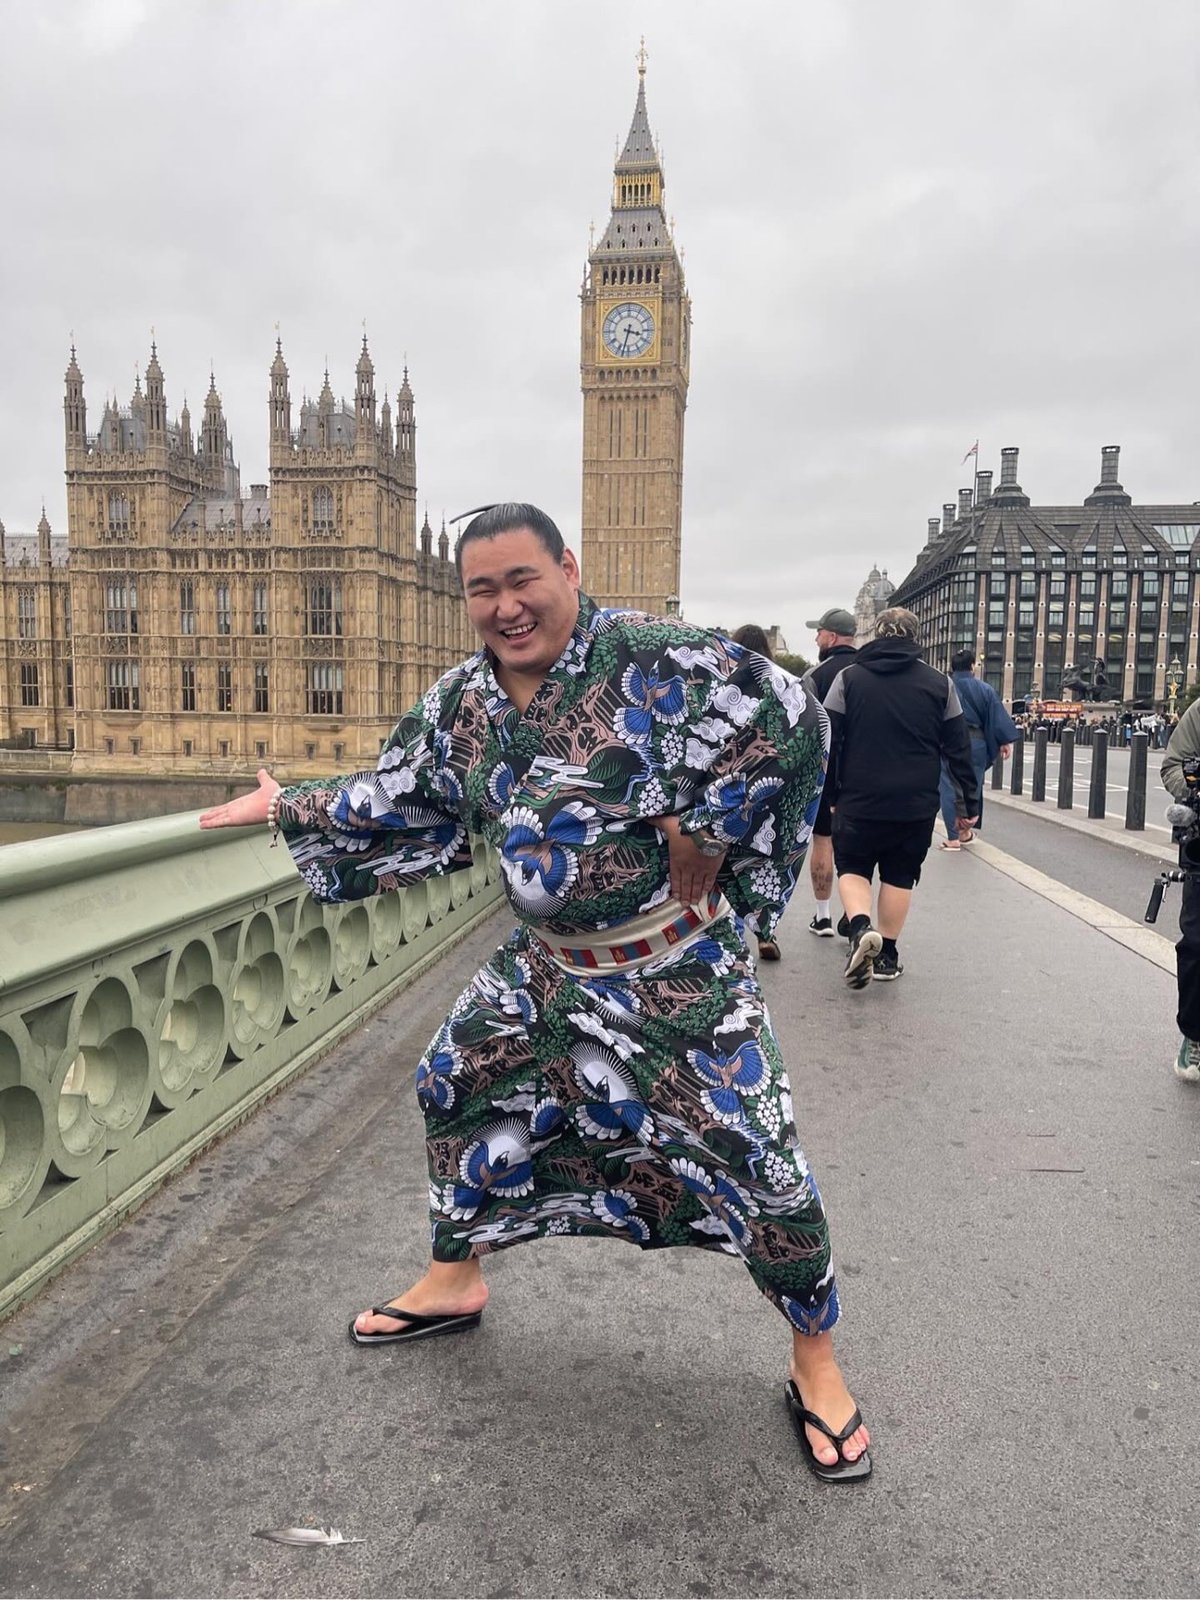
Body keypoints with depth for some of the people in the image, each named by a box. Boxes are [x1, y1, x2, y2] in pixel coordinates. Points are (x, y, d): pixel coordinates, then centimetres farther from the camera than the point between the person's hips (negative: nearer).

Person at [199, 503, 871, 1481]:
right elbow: (395, 802, 14)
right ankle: (456, 1283, 43)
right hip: (546, 967, 6)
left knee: (757, 1154, -4)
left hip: (677, 970, -6)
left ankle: (816, 1361, 24)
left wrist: (706, 837, -18)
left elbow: (786, 719, -21)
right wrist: (288, 808, 22)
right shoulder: (461, 705, 1)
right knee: (456, 1086, 16)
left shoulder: (651, 657, -19)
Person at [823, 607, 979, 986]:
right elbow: (958, 747, 4)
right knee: (899, 875, 12)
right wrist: (971, 798, 9)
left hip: (860, 799, -1)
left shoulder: (849, 677, 0)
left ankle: (860, 928, -12)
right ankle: (887, 954, 16)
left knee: (852, 867, 13)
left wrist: (829, 791, 6)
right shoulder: (939, 684, 4)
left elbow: (830, 740, -1)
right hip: (917, 804, 1)